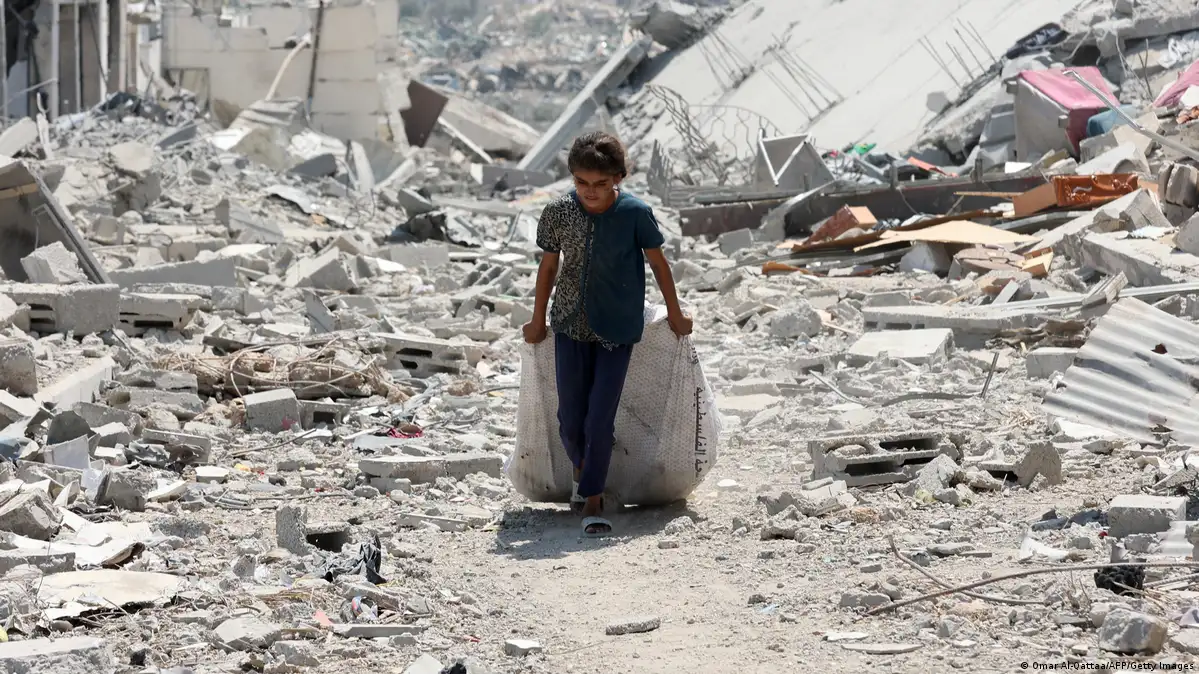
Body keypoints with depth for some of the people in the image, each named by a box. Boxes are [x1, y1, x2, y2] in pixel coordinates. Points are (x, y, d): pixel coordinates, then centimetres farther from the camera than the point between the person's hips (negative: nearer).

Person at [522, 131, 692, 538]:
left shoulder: (635, 213, -14)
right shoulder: (558, 212, -8)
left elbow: (657, 261, 1)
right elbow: (549, 264, 6)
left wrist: (674, 313, 9)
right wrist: (538, 321, 14)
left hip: (617, 329, -2)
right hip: (570, 325, 2)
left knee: (600, 419, -7)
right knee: (570, 417, 5)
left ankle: (592, 499, 7)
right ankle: (584, 473, 35)